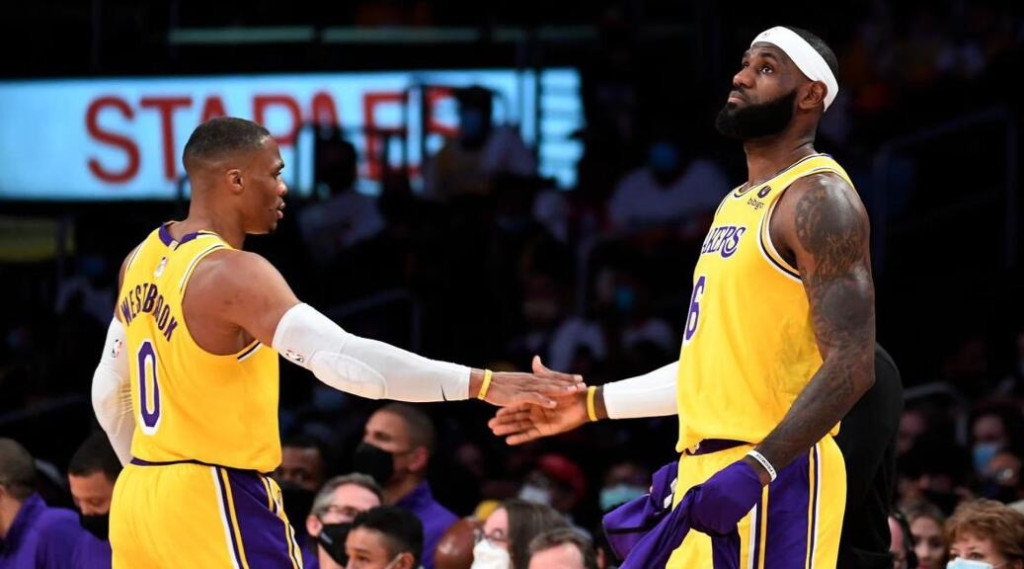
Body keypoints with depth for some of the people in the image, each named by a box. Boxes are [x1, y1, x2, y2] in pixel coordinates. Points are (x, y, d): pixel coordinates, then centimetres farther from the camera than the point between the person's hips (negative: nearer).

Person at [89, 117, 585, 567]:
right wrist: (482, 384, -32)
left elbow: (109, 391, 20)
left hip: (140, 495, 9)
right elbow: (342, 359, -31)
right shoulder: (230, 273, -19)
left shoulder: (143, 261, 9)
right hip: (213, 503, -9)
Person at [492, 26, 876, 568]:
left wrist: (757, 468, -27)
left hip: (773, 479, -10)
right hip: (707, 477, 10)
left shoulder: (818, 199, -10)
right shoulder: (738, 203, 20)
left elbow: (850, 367, -19)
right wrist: (593, 403, 25)